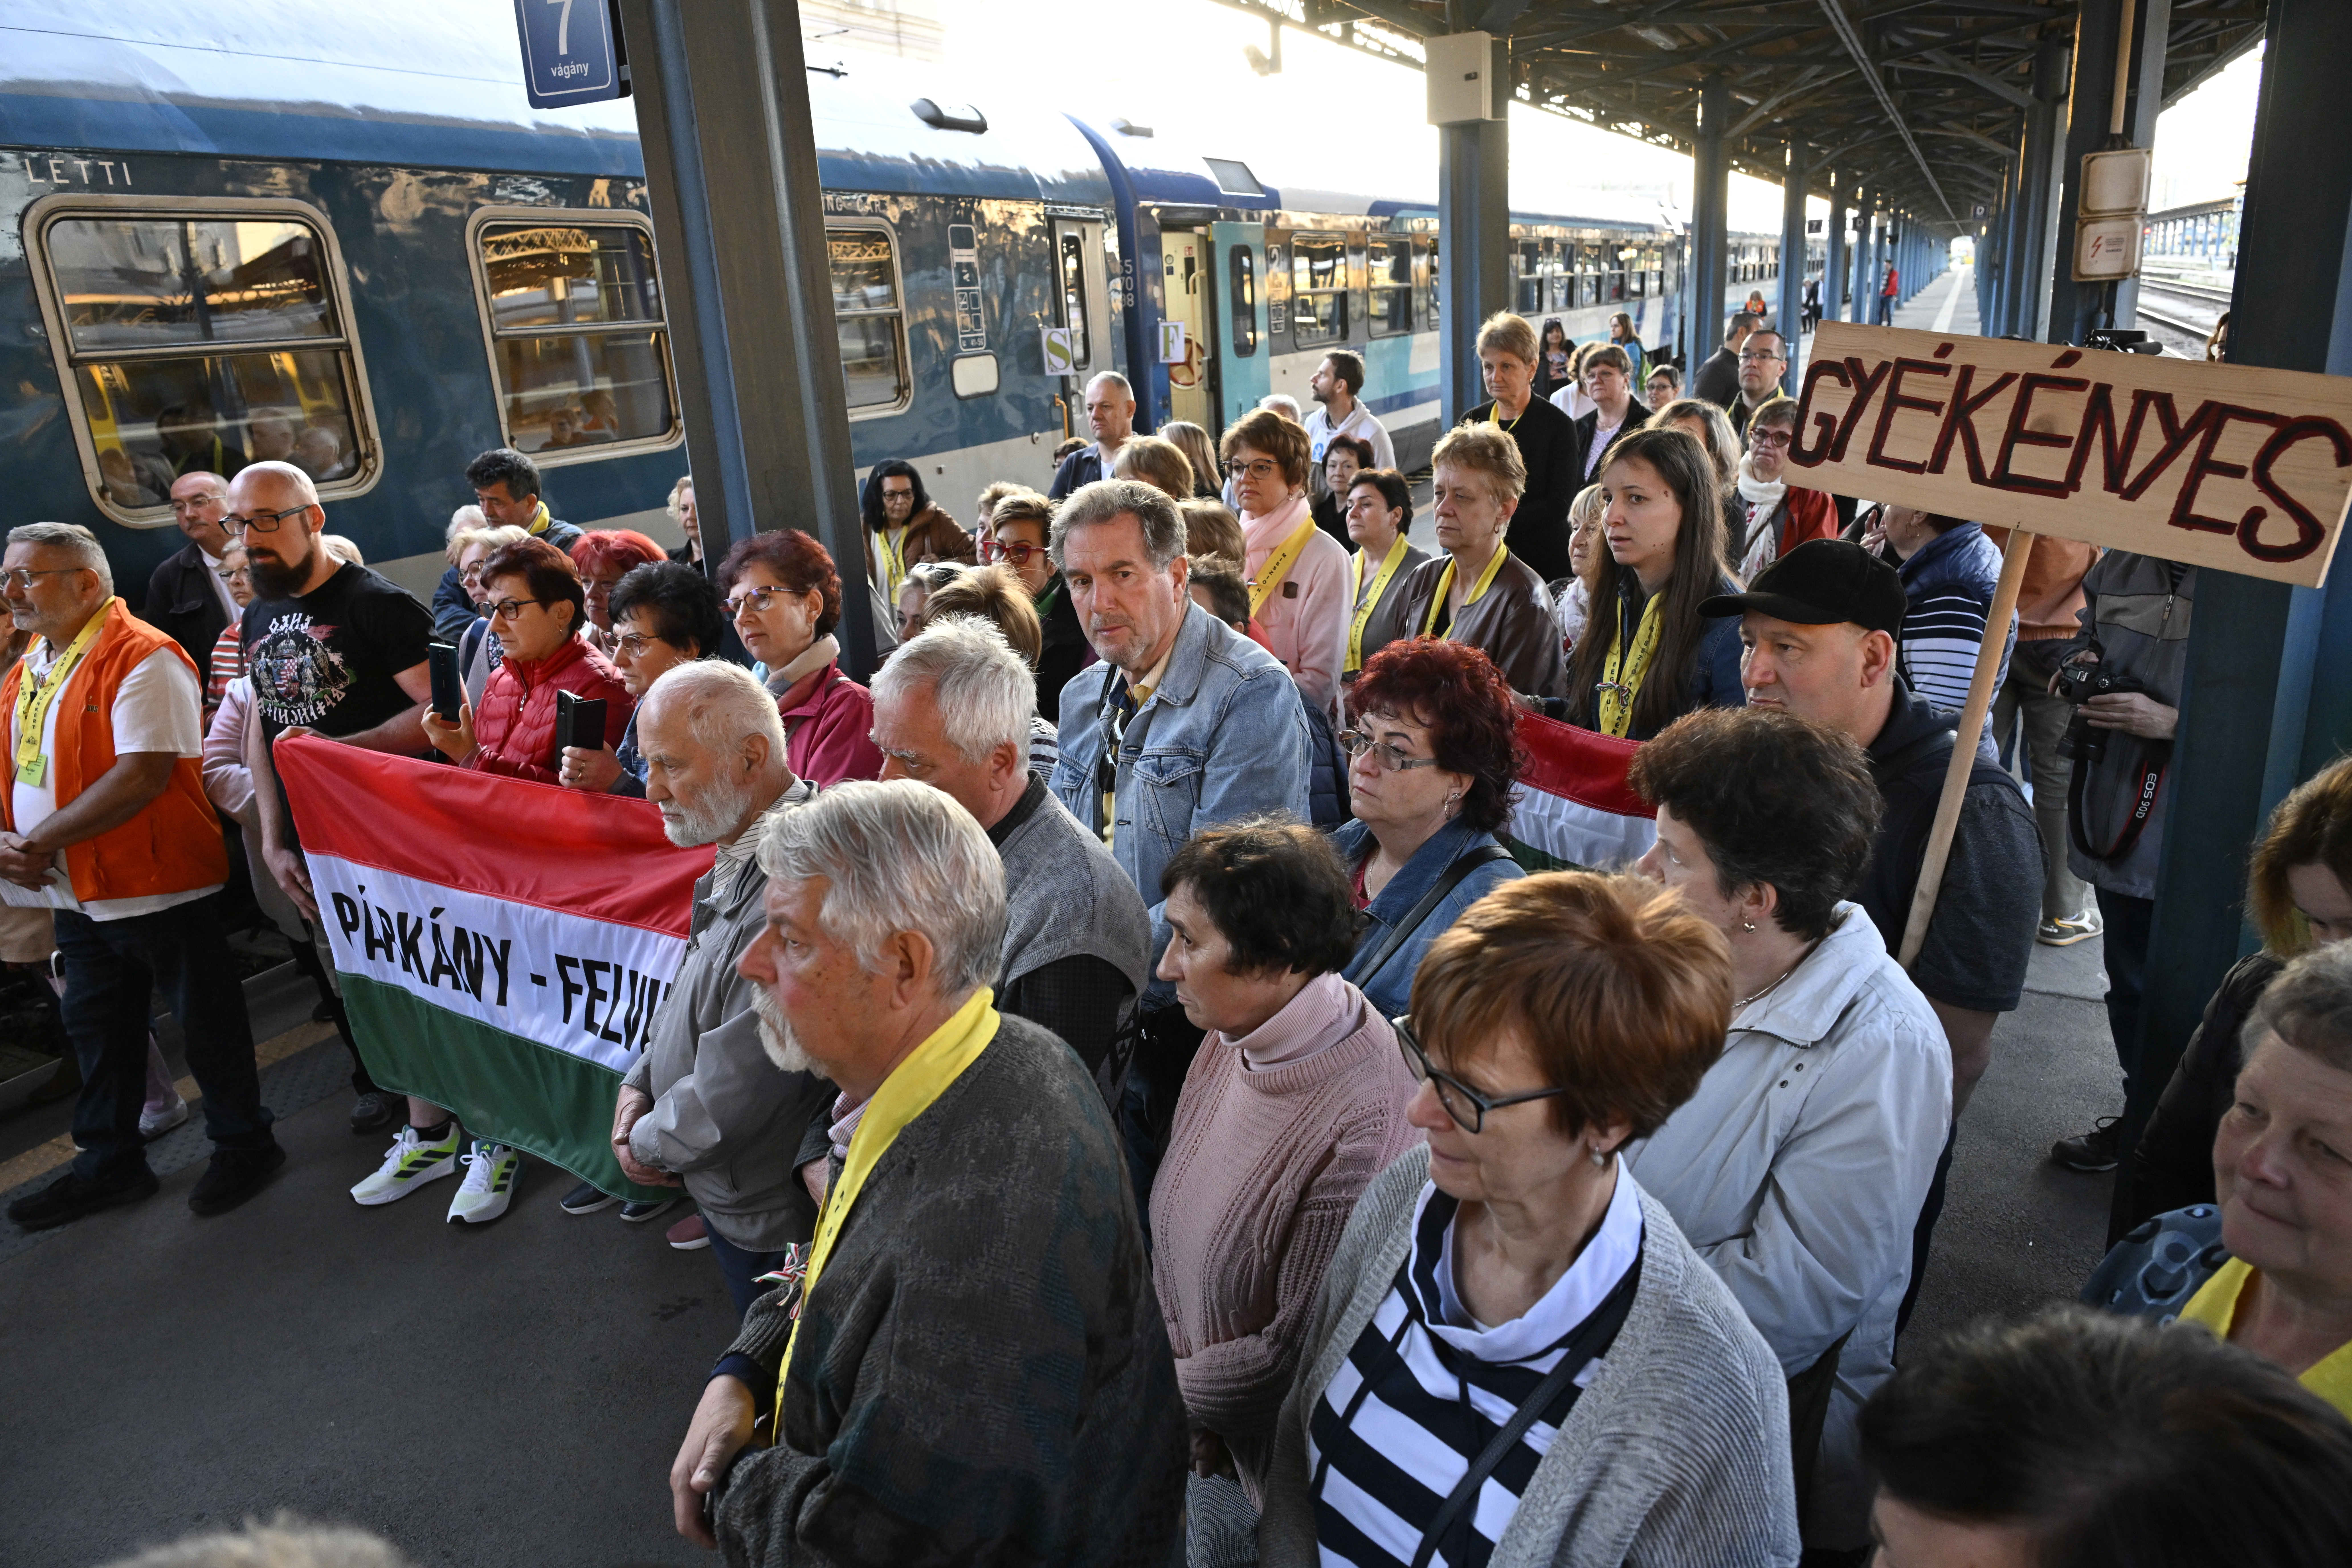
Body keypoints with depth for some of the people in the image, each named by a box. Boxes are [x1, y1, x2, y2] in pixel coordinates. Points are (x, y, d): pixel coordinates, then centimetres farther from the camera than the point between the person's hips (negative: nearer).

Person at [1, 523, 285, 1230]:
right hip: (80, 895, 9)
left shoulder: (141, 659, -17)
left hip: (162, 887, -8)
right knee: (98, 1035, 19)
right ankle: (109, 1165, 34)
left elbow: (143, 775, -25)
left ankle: (244, 1145, 23)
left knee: (206, 1024, 6)